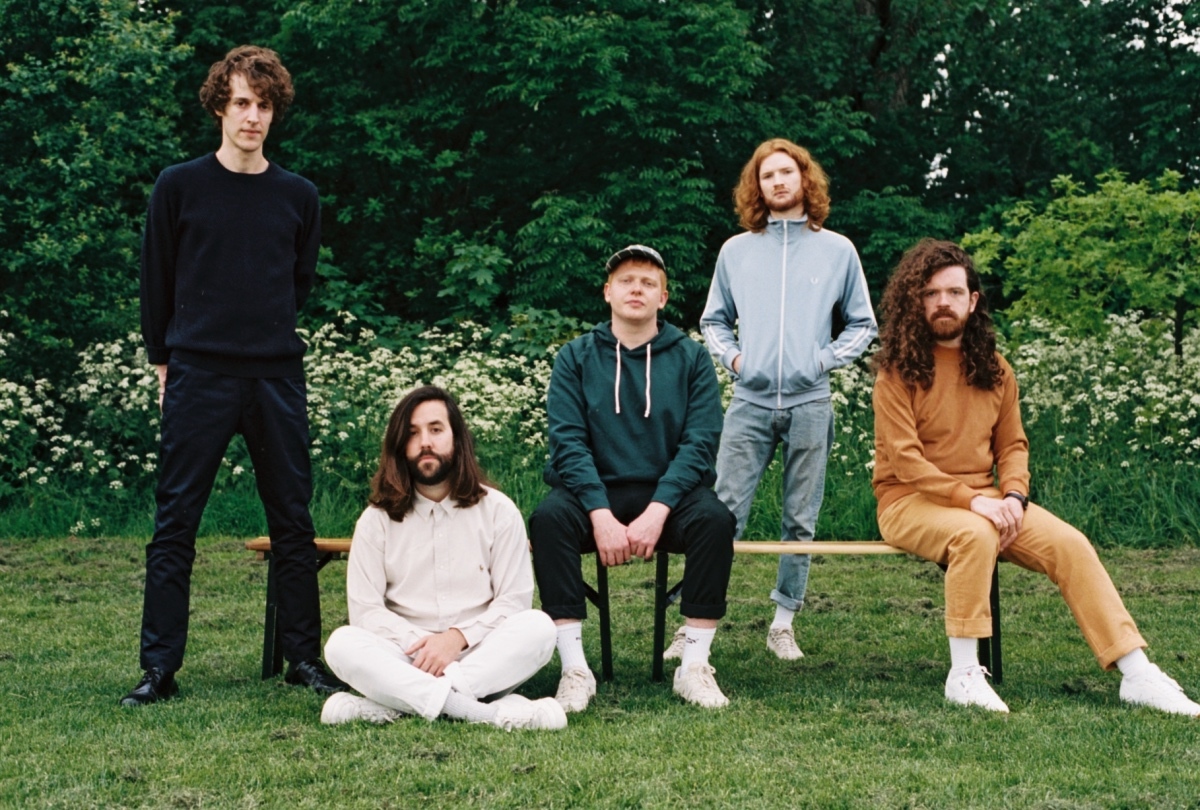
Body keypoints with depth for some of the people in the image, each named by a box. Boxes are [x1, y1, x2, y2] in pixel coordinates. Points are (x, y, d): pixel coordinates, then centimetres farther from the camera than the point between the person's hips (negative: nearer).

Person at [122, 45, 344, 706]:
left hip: (278, 378, 2)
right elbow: (156, 282, 7)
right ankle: (159, 668, 3)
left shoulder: (298, 197, 8)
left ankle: (304, 657, 15)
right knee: (175, 523, -2)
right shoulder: (179, 187, 2)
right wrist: (165, 361, 8)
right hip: (198, 378, -2)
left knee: (293, 521, 5)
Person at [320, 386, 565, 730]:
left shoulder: (498, 511, 5)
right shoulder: (377, 520, 8)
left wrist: (457, 637, -17)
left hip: (481, 656, 0)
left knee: (538, 627, -29)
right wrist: (418, 642, -16)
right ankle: (492, 712, -43)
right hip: (406, 659, 0)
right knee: (342, 644, -29)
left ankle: (389, 706, -35)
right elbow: (365, 609, 0)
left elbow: (514, 600, -2)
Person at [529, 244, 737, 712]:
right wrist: (601, 514, -20)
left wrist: (656, 513, -19)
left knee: (714, 519, -31)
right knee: (548, 518, -31)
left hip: (669, 496, 0)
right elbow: (568, 441, -4)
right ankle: (574, 668, -28)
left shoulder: (690, 358, 6)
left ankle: (695, 665, -23)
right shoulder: (576, 358, 7)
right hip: (595, 492, 0)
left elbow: (699, 442, -4)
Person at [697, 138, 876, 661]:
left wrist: (825, 359, 0)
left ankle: (784, 623, 12)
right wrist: (731, 357, 2)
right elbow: (713, 320, 19)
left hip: (809, 403, 0)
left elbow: (862, 324, 14)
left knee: (801, 520, 4)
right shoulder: (736, 251, 11)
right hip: (750, 402, 0)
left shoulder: (837, 250, 9)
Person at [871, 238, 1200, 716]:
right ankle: (964, 676, -29)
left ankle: (1137, 675, -16)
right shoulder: (898, 372, -8)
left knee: (1070, 544, -16)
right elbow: (905, 460, -15)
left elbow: (1012, 445, 11)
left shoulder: (994, 370, 10)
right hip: (910, 500, -5)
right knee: (975, 535, -38)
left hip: (984, 499, 5)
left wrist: (1013, 496, -10)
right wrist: (971, 500, -23)